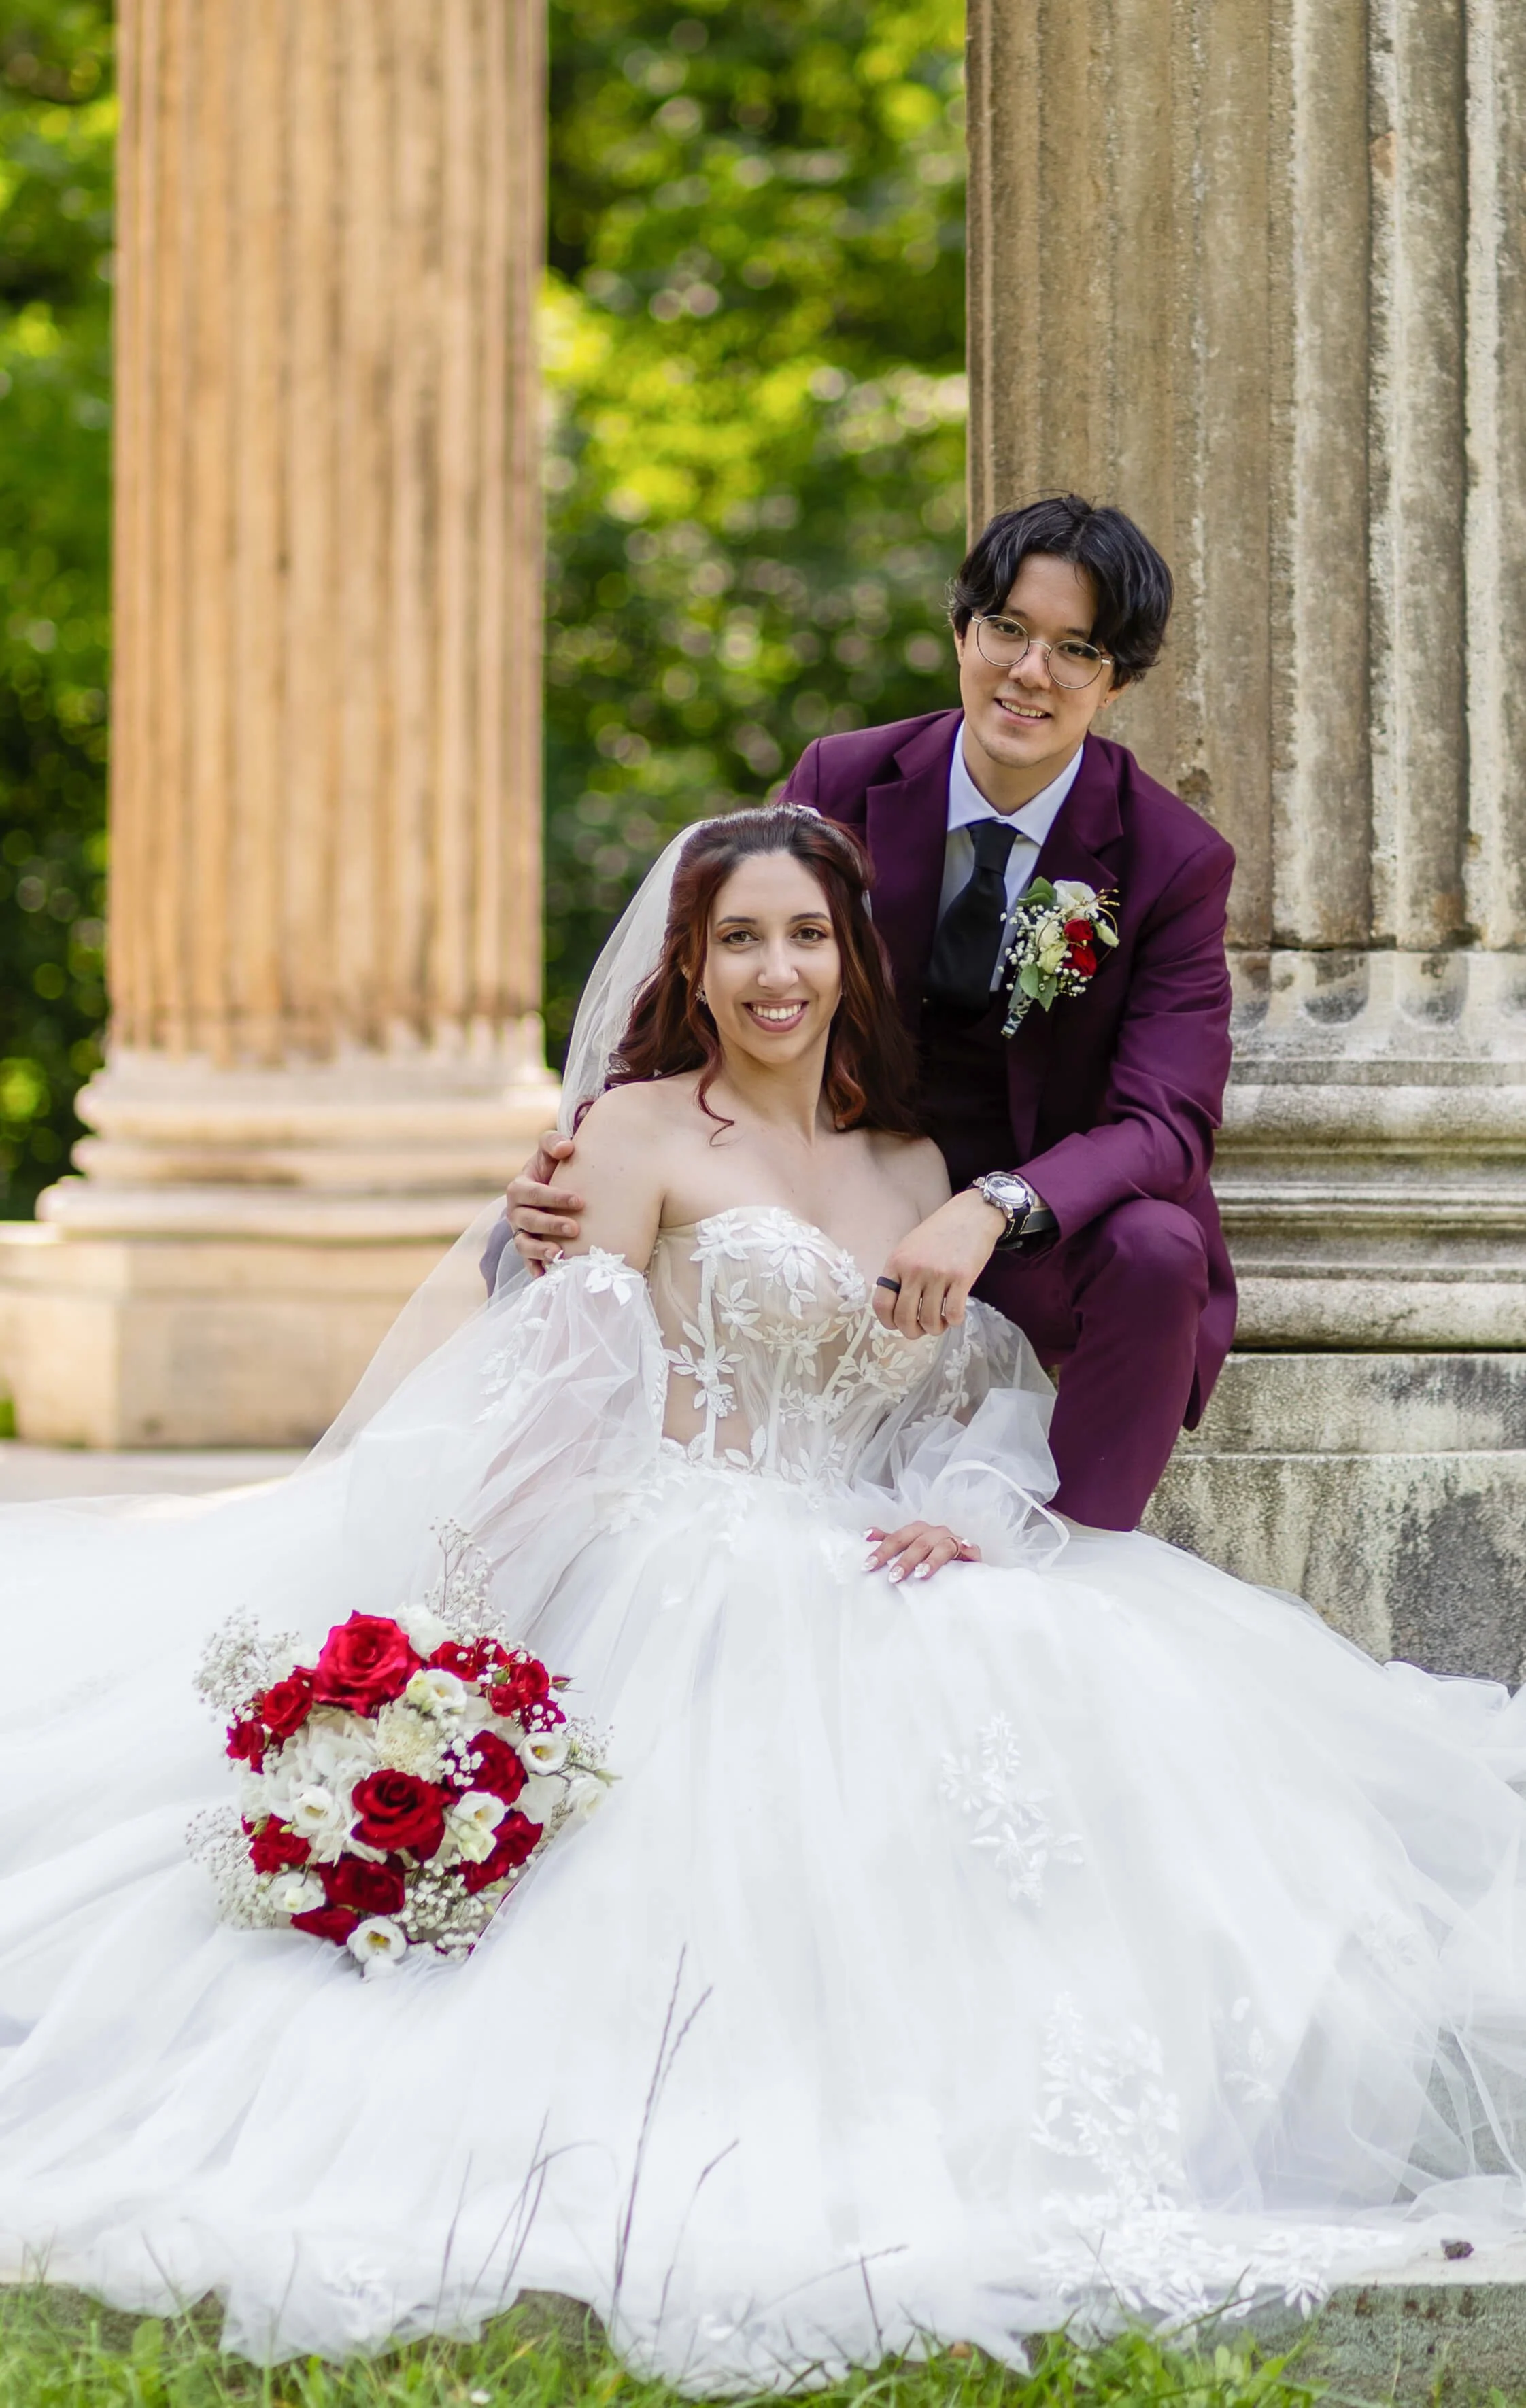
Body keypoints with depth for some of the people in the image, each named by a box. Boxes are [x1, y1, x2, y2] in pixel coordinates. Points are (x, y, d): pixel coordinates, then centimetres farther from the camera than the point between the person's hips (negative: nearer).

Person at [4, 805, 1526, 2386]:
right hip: (678, 1587, -5)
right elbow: (562, 1390, -4)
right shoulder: (641, 1132, 4)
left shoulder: (915, 1169, 19)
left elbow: (993, 1392, 15)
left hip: (871, 1580, 5)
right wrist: (478, 1615, -16)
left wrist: (967, 1514, -8)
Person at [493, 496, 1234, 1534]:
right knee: (537, 1244, -16)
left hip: (1059, 1242, -2)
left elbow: (1167, 1124, -23)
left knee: (1157, 1249, -38)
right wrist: (590, 1149, -25)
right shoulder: (844, 783, -5)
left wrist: (991, 1211, -44)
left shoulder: (1177, 861, -13)